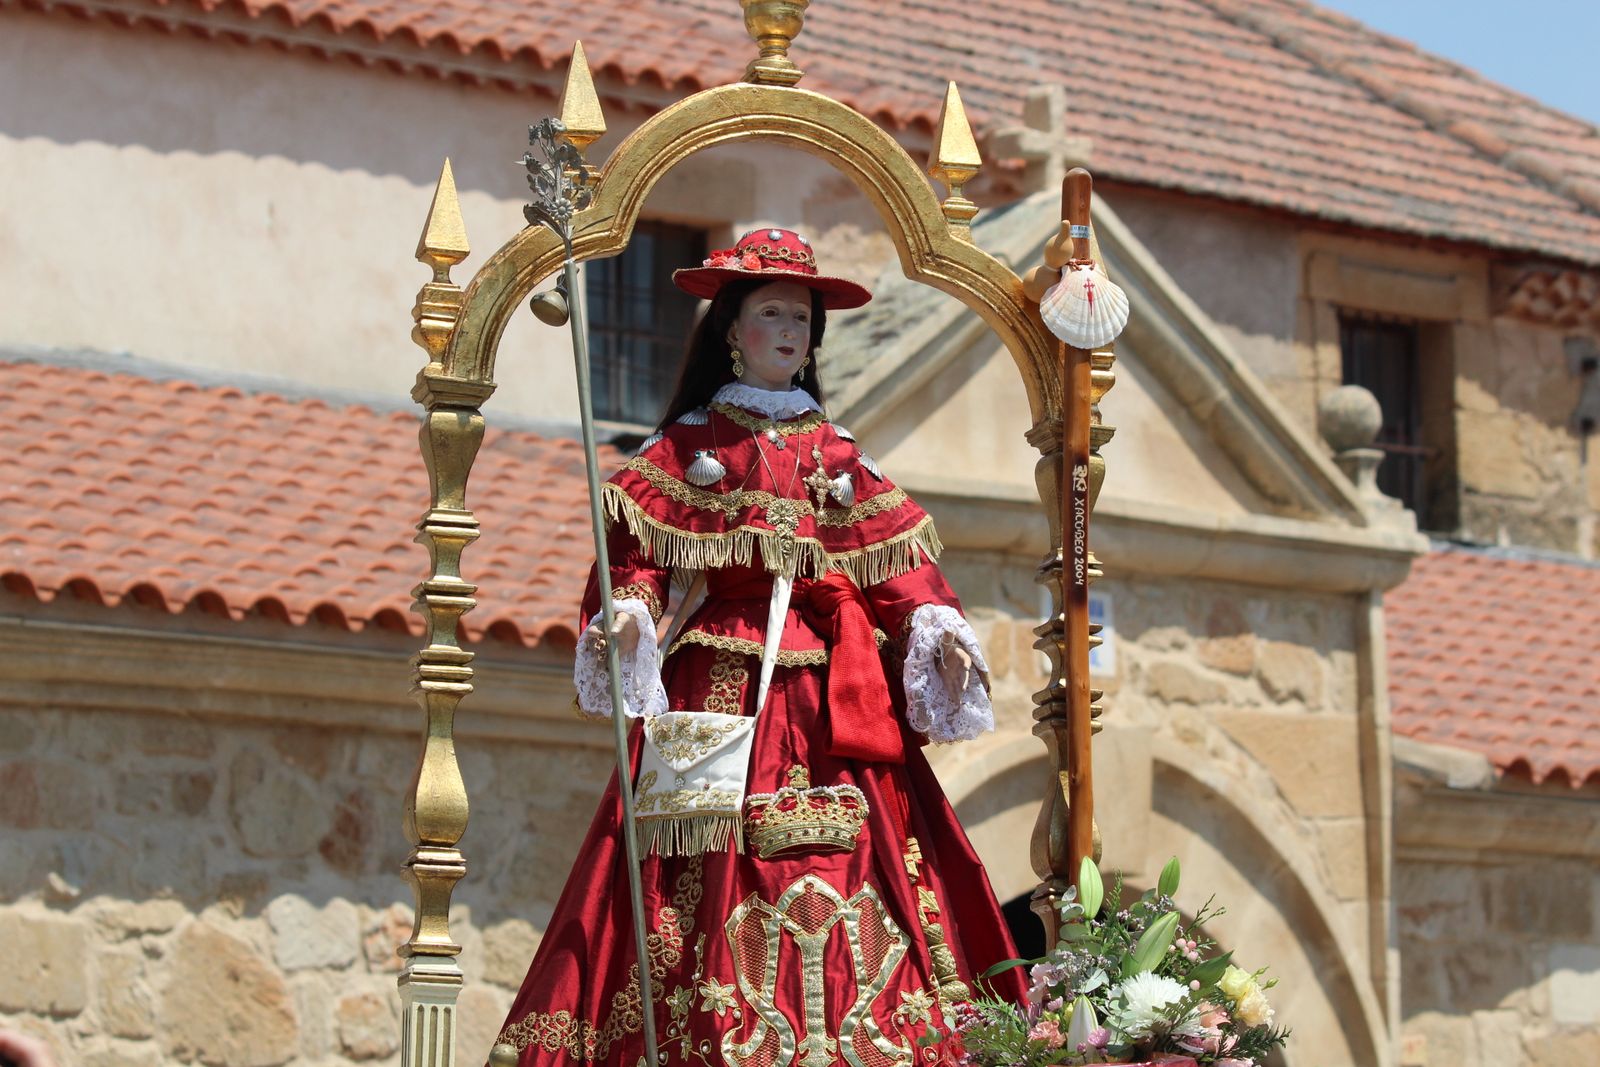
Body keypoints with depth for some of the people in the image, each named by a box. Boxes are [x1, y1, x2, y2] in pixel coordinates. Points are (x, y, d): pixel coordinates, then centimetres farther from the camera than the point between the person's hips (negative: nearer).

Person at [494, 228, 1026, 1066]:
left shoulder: (836, 456, 17)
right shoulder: (686, 446, 10)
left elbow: (895, 567, 10)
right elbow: (637, 555, 3)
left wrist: (938, 630, -7)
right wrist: (628, 616, -17)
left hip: (827, 700, 2)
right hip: (718, 686, -2)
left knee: (841, 877, -8)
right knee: (716, 882, -9)